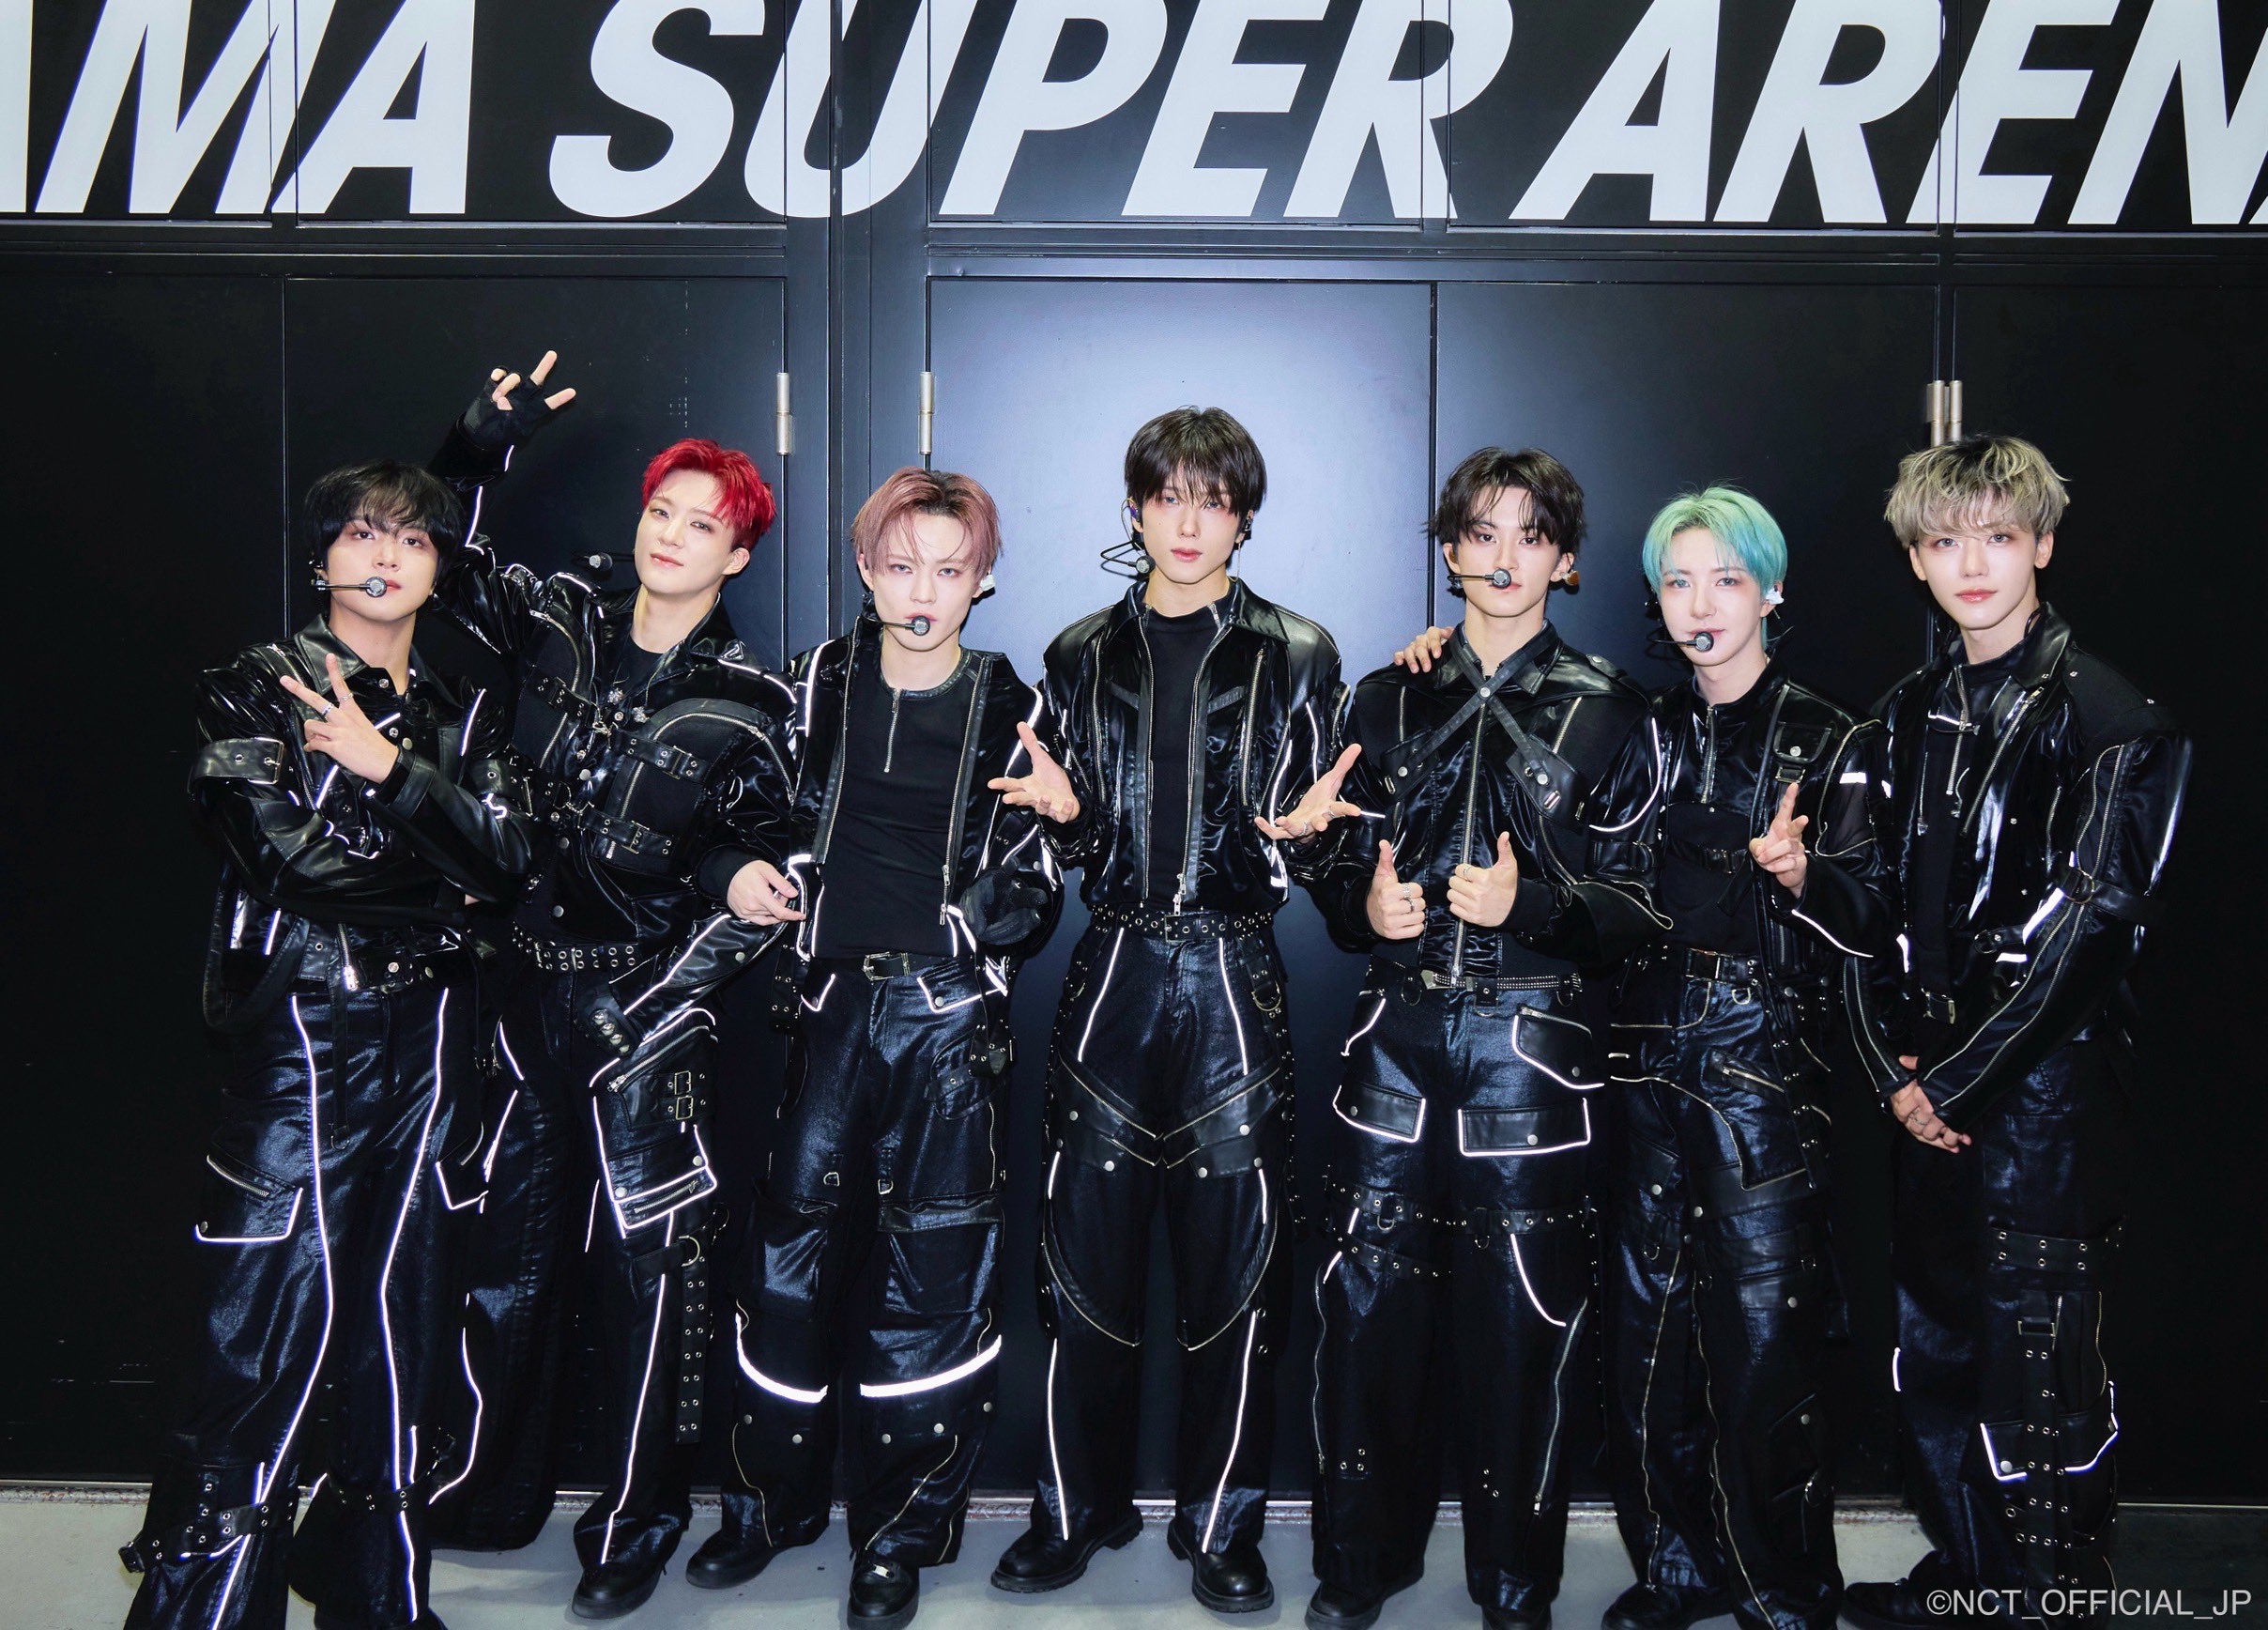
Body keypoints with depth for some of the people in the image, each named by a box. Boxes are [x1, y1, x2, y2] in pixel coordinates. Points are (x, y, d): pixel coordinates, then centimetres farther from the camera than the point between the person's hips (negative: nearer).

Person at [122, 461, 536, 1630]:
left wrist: (390, 767, -10)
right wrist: (443, 888, -2)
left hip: (425, 1041, 5)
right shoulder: (255, 691, 3)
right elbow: (287, 850, -11)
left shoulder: (457, 719, 16)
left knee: (400, 1320, 10)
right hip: (300, 1038, -4)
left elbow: (510, 860, 0)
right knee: (268, 1326, -7)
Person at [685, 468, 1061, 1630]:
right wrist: (768, 881, 2)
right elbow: (784, 821, 19)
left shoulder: (1007, 707, 2)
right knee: (791, 1245, 5)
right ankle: (774, 1500, 26)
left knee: (929, 1269, 1)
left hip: (949, 1012, -2)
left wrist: (1045, 812, -13)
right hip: (834, 999, 2)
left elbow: (1027, 900, 4)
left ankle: (901, 1534, 17)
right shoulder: (823, 681, 6)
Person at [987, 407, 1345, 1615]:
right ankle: (1078, 1506, 21)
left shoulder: (1295, 655, 3)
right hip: (1113, 972, 2)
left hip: (1233, 980, -1)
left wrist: (1297, 831, -18)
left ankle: (1220, 1525, 18)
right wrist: (1062, 808, -11)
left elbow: (1300, 855, 4)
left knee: (1233, 1258, 2)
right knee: (1087, 1249, 5)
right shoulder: (1083, 654, 9)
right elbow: (1079, 847, 10)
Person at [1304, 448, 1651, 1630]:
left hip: (1530, 1041, -2)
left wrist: (1529, 903, -15)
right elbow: (1337, 873, 14)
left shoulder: (1606, 708, 5)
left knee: (1520, 1308, 0)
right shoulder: (1390, 700, 12)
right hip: (1397, 1036, 2)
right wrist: (1368, 906, -7)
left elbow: (1636, 900, 1)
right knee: (1368, 1291, 1)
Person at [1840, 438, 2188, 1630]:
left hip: (2045, 1085, -6)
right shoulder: (1912, 715, 11)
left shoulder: (2100, 715, -9)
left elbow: (2081, 928, -15)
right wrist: (1892, 1067, -2)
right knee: (1931, 1345, 16)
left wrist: (1959, 1078, -13)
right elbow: (1876, 903, 10)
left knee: (2039, 1361, -3)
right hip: (1931, 1094, 7)